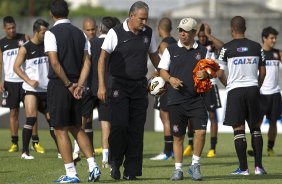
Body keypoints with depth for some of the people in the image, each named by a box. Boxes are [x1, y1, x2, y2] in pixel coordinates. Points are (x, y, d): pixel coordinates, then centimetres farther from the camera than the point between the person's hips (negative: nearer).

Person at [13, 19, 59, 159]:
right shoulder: (25, 48, -5)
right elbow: (16, 67, -8)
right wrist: (29, 81, -17)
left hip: (46, 89, 5)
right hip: (31, 90, -5)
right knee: (31, 118, -13)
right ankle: (25, 152, -7)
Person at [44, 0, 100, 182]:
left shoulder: (52, 33, -10)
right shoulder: (79, 33, 9)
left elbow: (55, 63, -17)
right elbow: (87, 61, 5)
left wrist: (68, 84, -11)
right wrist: (78, 84, 6)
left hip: (59, 85, -6)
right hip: (77, 87, 6)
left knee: (61, 130, 1)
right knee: (76, 128, 17)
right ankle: (93, 166, 5)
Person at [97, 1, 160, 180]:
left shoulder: (148, 33, 6)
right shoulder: (116, 33, -7)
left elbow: (154, 56, 20)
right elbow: (102, 58, -5)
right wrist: (101, 85, -11)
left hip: (140, 86, 4)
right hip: (119, 85, -4)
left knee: (137, 129, 1)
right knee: (119, 125, -14)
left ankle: (131, 170, 6)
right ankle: (115, 162, 7)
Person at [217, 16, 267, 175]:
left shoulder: (227, 48, -4)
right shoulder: (256, 47, 5)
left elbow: (220, 73, -1)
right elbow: (263, 72, 8)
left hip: (235, 90, -3)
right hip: (253, 89, 3)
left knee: (239, 129, 0)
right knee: (255, 128, 11)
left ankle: (243, 168, -1)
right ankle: (258, 166, 6)